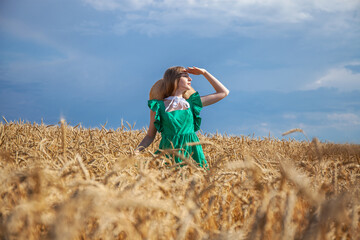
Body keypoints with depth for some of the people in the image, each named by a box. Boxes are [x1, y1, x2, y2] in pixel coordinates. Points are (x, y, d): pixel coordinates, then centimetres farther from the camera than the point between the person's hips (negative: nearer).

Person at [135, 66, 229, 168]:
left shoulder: (192, 103, 12)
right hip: (168, 154, -3)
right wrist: (137, 150, -10)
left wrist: (204, 72, 14)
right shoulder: (158, 106, 4)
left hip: (191, 153, 3)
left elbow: (223, 92, 17)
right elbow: (150, 136, 9)